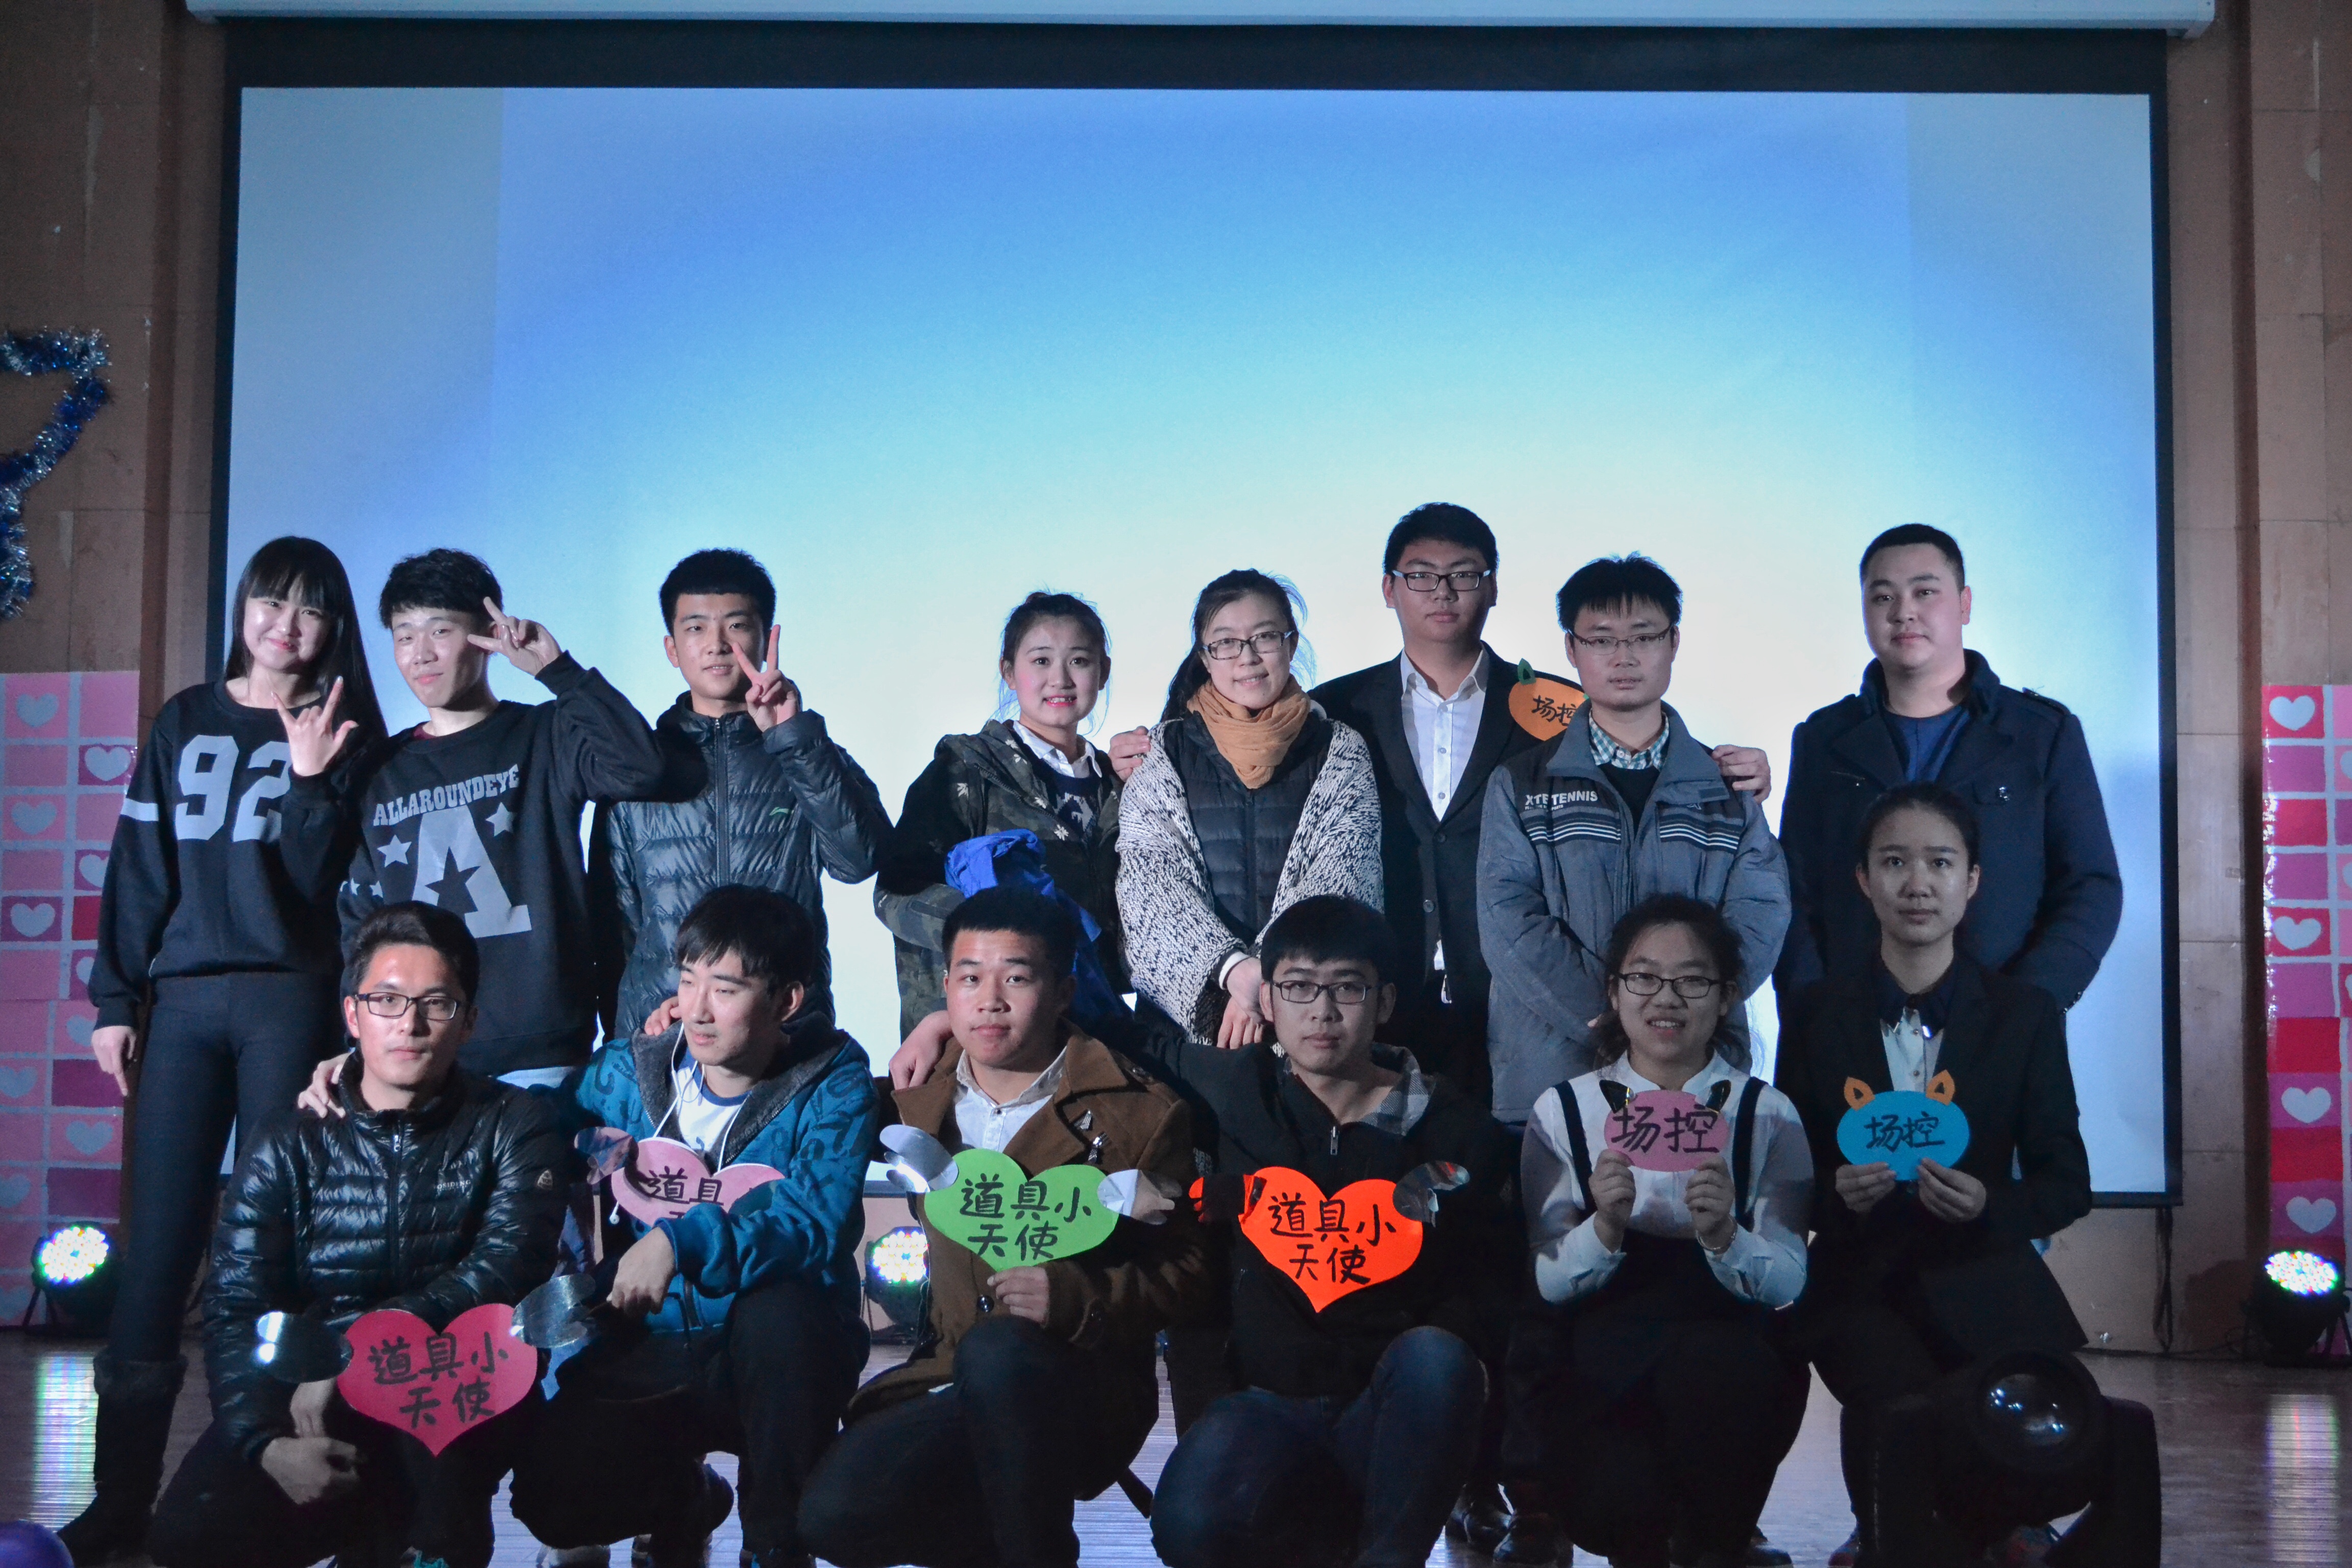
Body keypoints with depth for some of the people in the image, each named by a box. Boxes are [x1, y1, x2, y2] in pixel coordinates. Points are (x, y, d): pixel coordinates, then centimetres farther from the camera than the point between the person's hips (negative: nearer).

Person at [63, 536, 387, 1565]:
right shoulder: (185, 723, 13)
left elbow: (320, 883, -2)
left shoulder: (345, 733, 6)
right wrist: (115, 999, 5)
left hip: (289, 1002, -2)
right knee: (156, 1239, -1)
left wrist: (313, 779, -14)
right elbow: (141, 867, 10)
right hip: (182, 999, 2)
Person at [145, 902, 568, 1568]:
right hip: (308, 1405, 3)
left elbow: (508, 1268, -16)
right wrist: (268, 1442, -23)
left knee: (428, 1360, -35)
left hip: (460, 1413, -2)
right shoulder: (287, 1156, 5)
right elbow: (234, 1314, -5)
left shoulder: (514, 1128, 0)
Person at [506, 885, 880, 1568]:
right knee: (549, 1497, -20)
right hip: (649, 1358, 3)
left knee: (779, 1306, -37)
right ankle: (683, 1497, 17)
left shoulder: (831, 1084, -9)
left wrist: (683, 1241, -38)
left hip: (782, 1359, -3)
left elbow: (820, 1217, -26)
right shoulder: (623, 1073, 2)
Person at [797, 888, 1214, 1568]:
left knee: (994, 1352, -37)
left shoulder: (1142, 1114, -1)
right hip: (949, 1378, 4)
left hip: (1084, 1392, -4)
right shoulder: (919, 1097, 12)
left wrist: (1078, 1299, -21)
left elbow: (1185, 1269, -3)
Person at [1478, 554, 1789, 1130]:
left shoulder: (1729, 785, 12)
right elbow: (1509, 922, -4)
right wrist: (1610, 1018, -17)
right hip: (1549, 1077, -1)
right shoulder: (1519, 786, 8)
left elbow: (1760, 912, 0)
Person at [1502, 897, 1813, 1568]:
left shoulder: (1768, 1114, 4)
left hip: (1725, 1353, 0)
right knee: (1619, 1501, -29)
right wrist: (1606, 1228, -22)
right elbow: (1550, 1282, -2)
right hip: (1594, 1357, 0)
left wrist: (1723, 1235, -27)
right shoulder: (1564, 1110, 4)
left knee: (1709, 1366, -34)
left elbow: (1787, 1283, -7)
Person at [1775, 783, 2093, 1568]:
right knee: (1900, 1396, -30)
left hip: (1982, 1283, 1)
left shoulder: (2026, 1013, 5)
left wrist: (1990, 1204, -16)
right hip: (1860, 1283, -1)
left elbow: (2067, 1181, 5)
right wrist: (1836, 1194, -15)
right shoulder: (1819, 1014, 5)